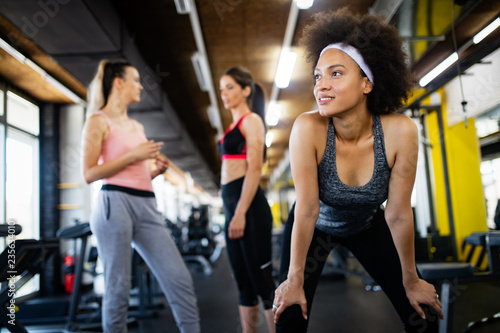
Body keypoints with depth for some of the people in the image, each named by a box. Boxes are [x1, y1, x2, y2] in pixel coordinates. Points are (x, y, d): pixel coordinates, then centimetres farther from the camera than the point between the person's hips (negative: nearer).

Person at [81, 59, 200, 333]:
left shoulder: (137, 126, 22)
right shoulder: (98, 121, 1)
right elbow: (89, 174, -7)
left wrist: (157, 169, 7)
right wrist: (133, 155, -11)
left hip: (146, 205, 7)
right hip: (115, 204, -6)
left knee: (180, 279, -1)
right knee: (118, 288, 0)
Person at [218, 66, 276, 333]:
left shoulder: (251, 120, -3)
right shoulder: (234, 126, 22)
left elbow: (254, 169, -14)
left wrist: (241, 213, -20)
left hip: (249, 205, -9)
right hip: (232, 206, 9)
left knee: (261, 279, -6)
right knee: (244, 283, 11)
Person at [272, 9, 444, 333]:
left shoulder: (400, 131, -29)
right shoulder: (308, 129, -33)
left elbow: (399, 214, -19)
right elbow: (307, 211, -26)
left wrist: (411, 281, -8)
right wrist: (294, 280, -18)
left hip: (367, 226, 2)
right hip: (315, 229, -1)